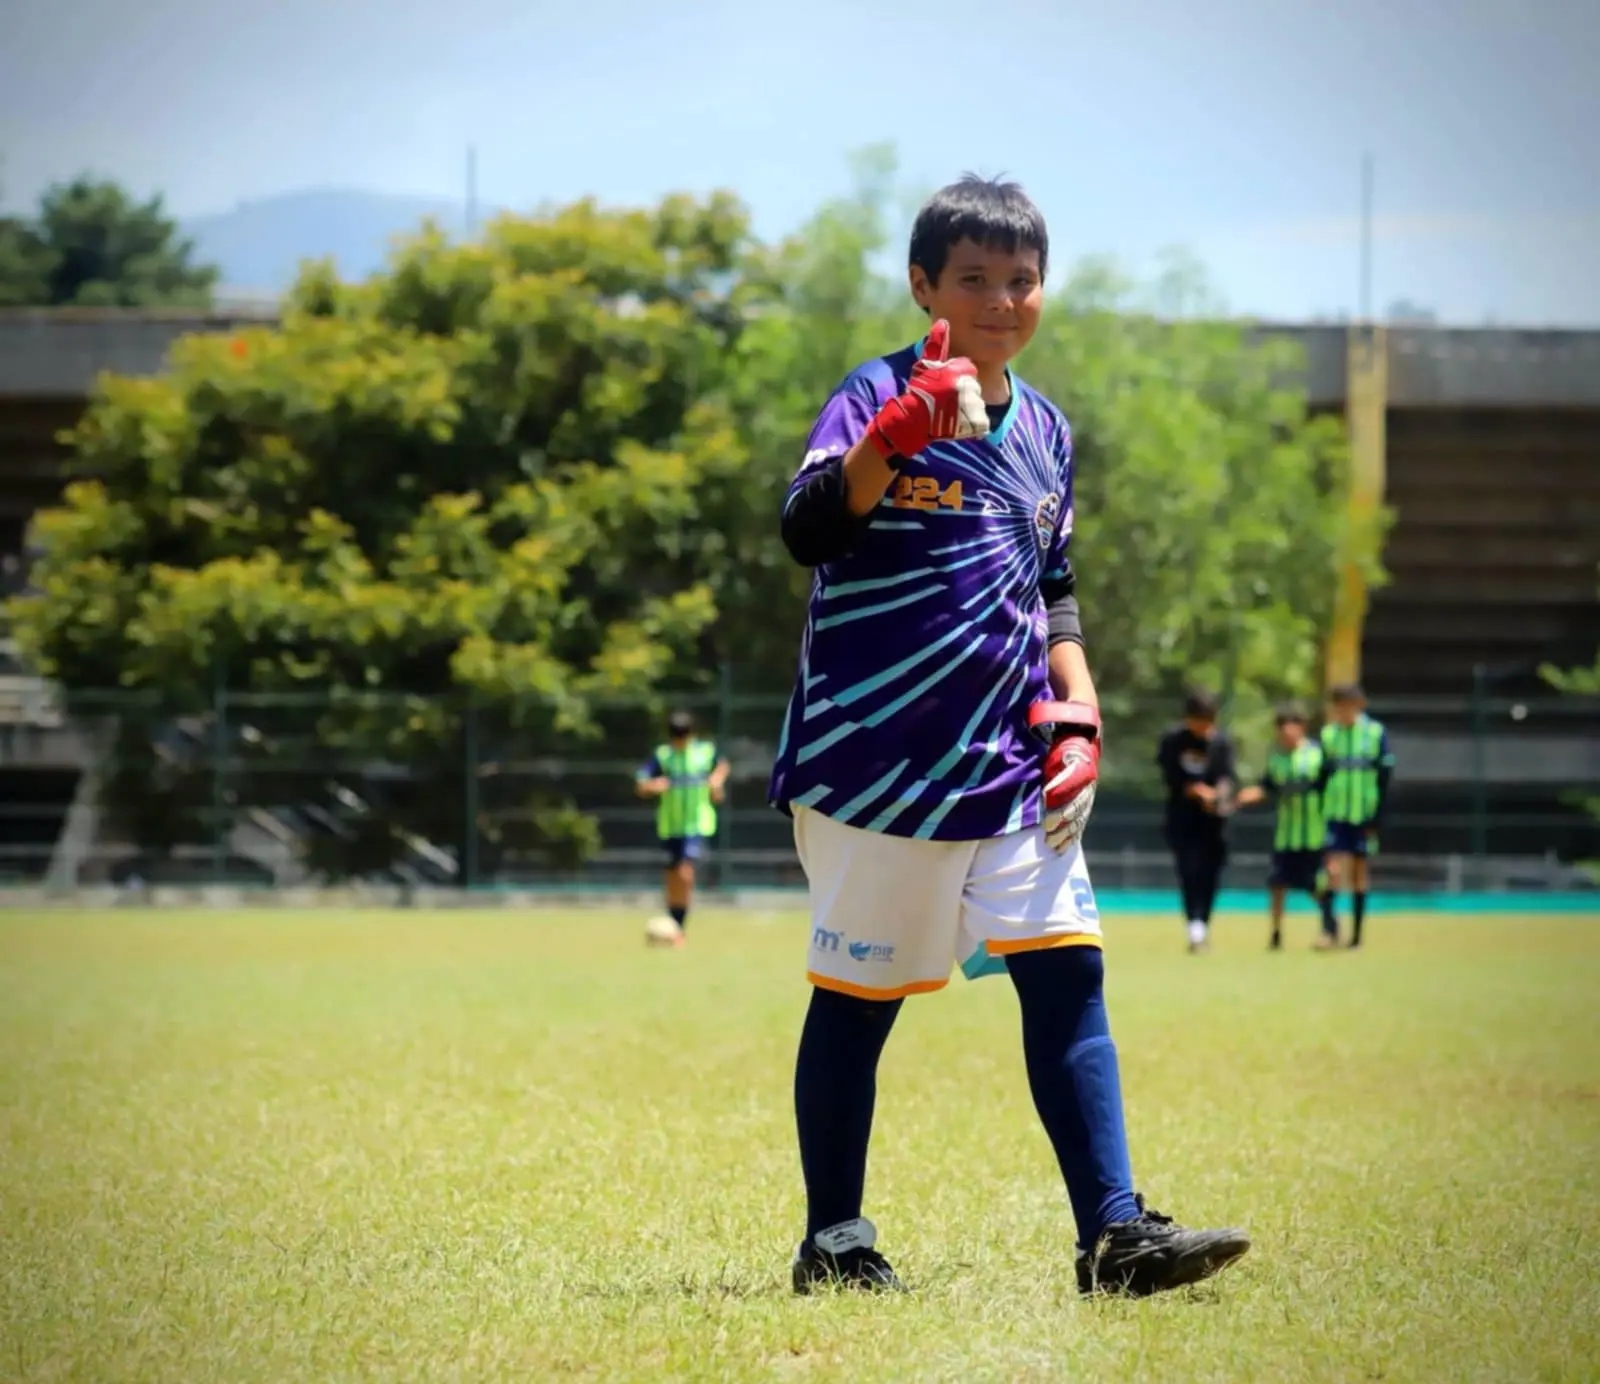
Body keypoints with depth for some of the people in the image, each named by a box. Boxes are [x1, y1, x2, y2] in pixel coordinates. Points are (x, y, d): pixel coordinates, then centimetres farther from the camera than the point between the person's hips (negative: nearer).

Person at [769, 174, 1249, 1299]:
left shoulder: (1045, 432, 14)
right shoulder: (877, 396, -6)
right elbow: (811, 531, -23)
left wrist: (1078, 714, 10)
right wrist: (891, 436, -38)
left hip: (1009, 763, 5)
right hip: (876, 763, -5)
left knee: (1067, 971, -6)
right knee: (859, 994, 3)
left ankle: (1115, 1232, -9)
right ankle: (834, 1240, 14)